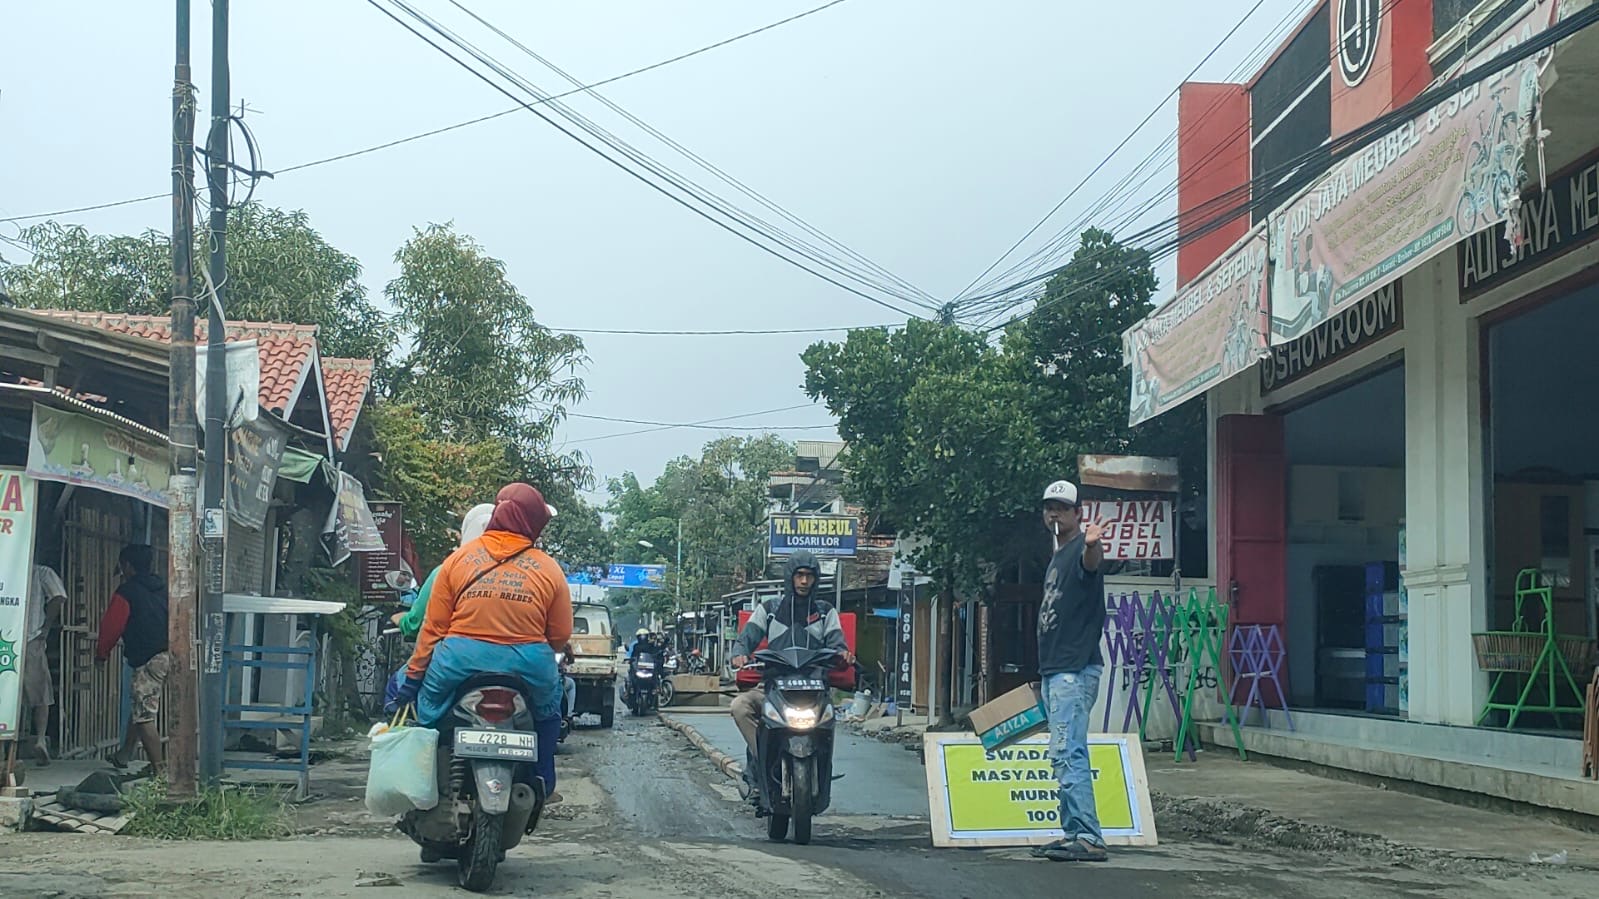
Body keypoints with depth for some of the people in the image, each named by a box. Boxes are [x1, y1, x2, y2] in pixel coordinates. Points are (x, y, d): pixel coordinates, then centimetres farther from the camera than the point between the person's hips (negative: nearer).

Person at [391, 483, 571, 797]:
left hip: (461, 663, 0)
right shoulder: (549, 570, 3)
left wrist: (413, 676, 10)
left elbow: (434, 625, 3)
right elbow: (560, 635, 5)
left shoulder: (459, 559, 4)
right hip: (527, 666, 0)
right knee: (548, 711, 32)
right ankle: (542, 787, 31)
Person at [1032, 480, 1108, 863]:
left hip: (1075, 670, -10)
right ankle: (1074, 833, 18)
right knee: (1067, 755, 12)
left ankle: (1089, 838, -17)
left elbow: (1092, 563, -36)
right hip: (1053, 670, 10)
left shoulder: (1082, 550, -9)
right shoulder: (1057, 556, 20)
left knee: (1066, 753, -16)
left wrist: (1093, 545, -60)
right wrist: (1046, 669, 18)